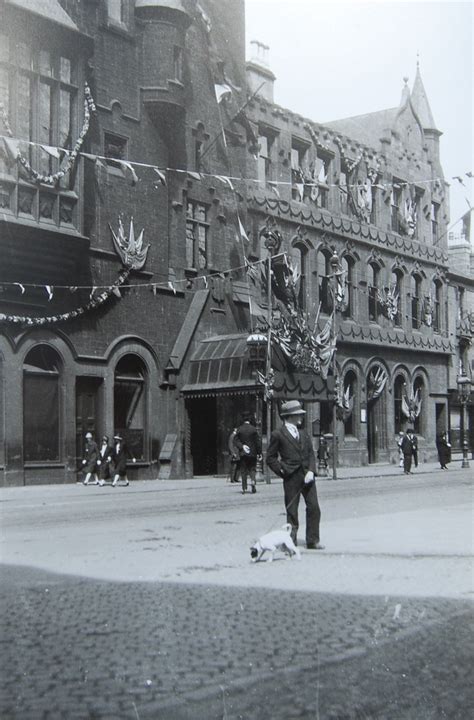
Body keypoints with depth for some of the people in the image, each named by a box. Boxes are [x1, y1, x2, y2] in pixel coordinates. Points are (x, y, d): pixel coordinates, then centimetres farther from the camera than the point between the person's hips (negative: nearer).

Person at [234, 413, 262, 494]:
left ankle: (244, 488, 3)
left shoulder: (239, 429, -1)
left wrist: (242, 446, -10)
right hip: (252, 453, -1)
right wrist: (259, 453, 1)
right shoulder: (254, 429, -4)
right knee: (252, 468, 12)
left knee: (243, 470, 5)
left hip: (242, 454, 1)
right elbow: (258, 441, -3)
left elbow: (235, 440, -6)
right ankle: (253, 480, -14)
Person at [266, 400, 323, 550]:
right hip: (291, 477, -5)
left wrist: (311, 471, -3)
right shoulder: (278, 434, 0)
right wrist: (282, 471, -6)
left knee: (314, 507, -1)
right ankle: (291, 541, 11)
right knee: (292, 510, 0)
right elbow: (270, 458, 3)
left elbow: (311, 453, 12)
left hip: (307, 475, 5)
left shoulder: (303, 434, 17)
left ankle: (312, 541, 6)